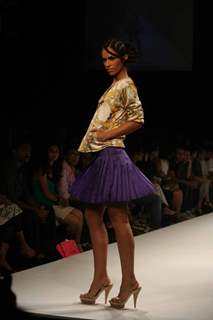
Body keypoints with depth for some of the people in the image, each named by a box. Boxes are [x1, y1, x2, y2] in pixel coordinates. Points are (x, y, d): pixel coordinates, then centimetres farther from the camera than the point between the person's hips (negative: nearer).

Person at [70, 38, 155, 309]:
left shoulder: (126, 86, -7)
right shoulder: (114, 87, 19)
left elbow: (137, 119, -18)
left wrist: (108, 134, -15)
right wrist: (95, 137, 11)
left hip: (112, 155, -10)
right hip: (100, 156, 10)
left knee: (118, 218, -7)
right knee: (93, 215, 9)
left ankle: (129, 280, -2)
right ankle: (100, 277, 13)